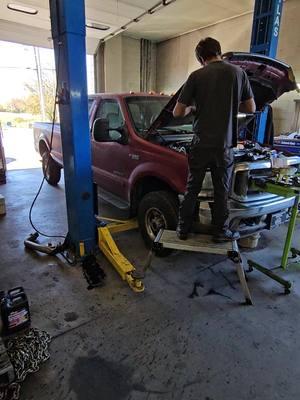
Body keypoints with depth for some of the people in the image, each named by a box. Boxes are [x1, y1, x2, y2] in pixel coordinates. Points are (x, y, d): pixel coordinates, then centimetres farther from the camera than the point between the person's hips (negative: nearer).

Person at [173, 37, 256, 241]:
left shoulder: (196, 76, -1)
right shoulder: (238, 72, 3)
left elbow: (177, 112, -3)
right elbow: (251, 108, 8)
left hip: (201, 143, 0)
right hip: (225, 144, 1)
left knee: (192, 189, 11)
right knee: (222, 191, 12)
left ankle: (183, 229, 21)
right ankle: (221, 231, 24)